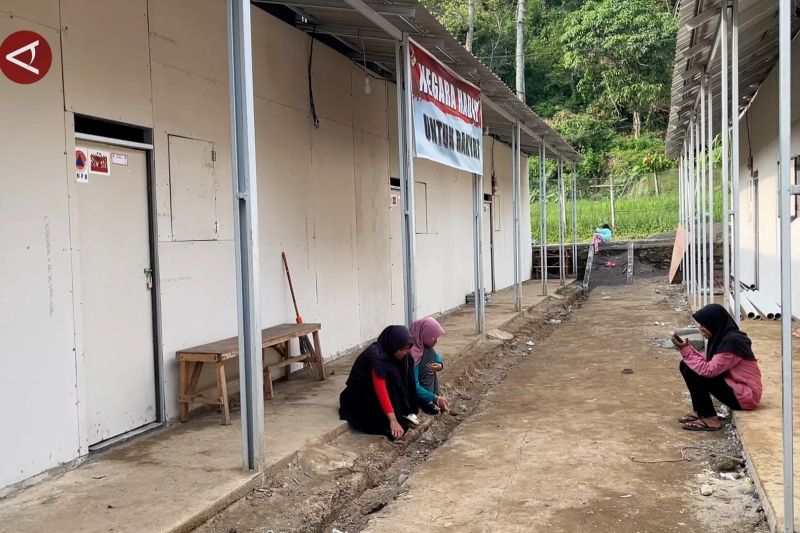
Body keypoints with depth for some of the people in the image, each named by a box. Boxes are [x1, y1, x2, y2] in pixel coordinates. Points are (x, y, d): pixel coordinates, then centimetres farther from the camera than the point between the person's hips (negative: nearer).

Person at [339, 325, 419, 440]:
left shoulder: (391, 352, -8)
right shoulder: (376, 358, -33)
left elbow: (404, 380, 5)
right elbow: (381, 390, -42)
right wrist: (393, 420, -48)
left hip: (370, 391, 8)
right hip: (360, 397, -8)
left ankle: (404, 413, -2)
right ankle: (385, 424, -20)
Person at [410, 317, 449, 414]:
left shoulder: (425, 346, -4)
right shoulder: (413, 353, -30)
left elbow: (437, 357, 18)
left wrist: (440, 365, -6)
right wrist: (435, 398, -24)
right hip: (416, 396, -9)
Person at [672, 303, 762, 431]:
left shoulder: (732, 341, -24)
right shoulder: (721, 337, 4)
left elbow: (709, 370, -26)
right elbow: (706, 361, 8)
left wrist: (686, 351, -20)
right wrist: (687, 348, -4)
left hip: (746, 396, -10)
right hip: (736, 387, 10)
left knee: (692, 372, -19)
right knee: (686, 365, 4)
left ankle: (710, 419, -10)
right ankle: (700, 412, 9)